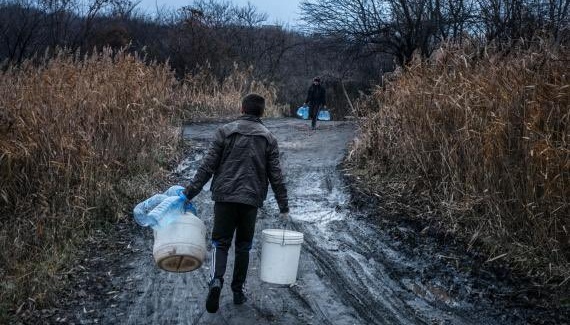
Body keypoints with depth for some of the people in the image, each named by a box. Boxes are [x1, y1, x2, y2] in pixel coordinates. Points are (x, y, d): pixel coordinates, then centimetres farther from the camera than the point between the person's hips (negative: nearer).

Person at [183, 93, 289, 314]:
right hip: (252, 199, 1)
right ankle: (238, 291, 19)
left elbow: (207, 166, -5)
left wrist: (190, 192, -1)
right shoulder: (268, 138, 6)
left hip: (225, 197, -1)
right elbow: (275, 176, 4)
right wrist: (283, 207, 10)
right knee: (243, 246, 14)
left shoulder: (225, 131, 1)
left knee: (220, 242, 6)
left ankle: (216, 280, -18)